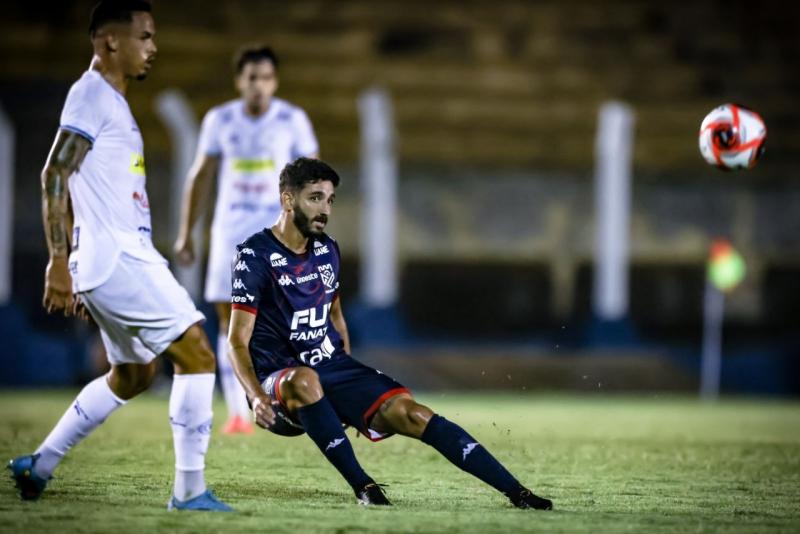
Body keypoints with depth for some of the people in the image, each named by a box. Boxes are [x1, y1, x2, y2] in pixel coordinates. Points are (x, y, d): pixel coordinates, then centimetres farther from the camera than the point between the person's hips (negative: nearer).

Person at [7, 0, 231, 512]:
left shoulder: (113, 101, 19)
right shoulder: (91, 94, -10)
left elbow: (77, 185, 25)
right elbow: (55, 176, -17)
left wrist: (76, 269, 27)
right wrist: (59, 260, -22)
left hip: (128, 258, 10)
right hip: (116, 261, -10)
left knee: (133, 375, 20)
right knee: (197, 353, -12)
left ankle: (38, 465, 25)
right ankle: (190, 490, -11)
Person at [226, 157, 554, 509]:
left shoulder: (327, 250, 10)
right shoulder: (256, 255, -10)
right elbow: (238, 340, -14)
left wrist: (351, 390, 16)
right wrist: (257, 397, -31)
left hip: (333, 366, 5)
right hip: (280, 381, -5)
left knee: (409, 413, -16)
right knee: (304, 380, -41)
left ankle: (516, 491, -19)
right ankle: (363, 486, -31)